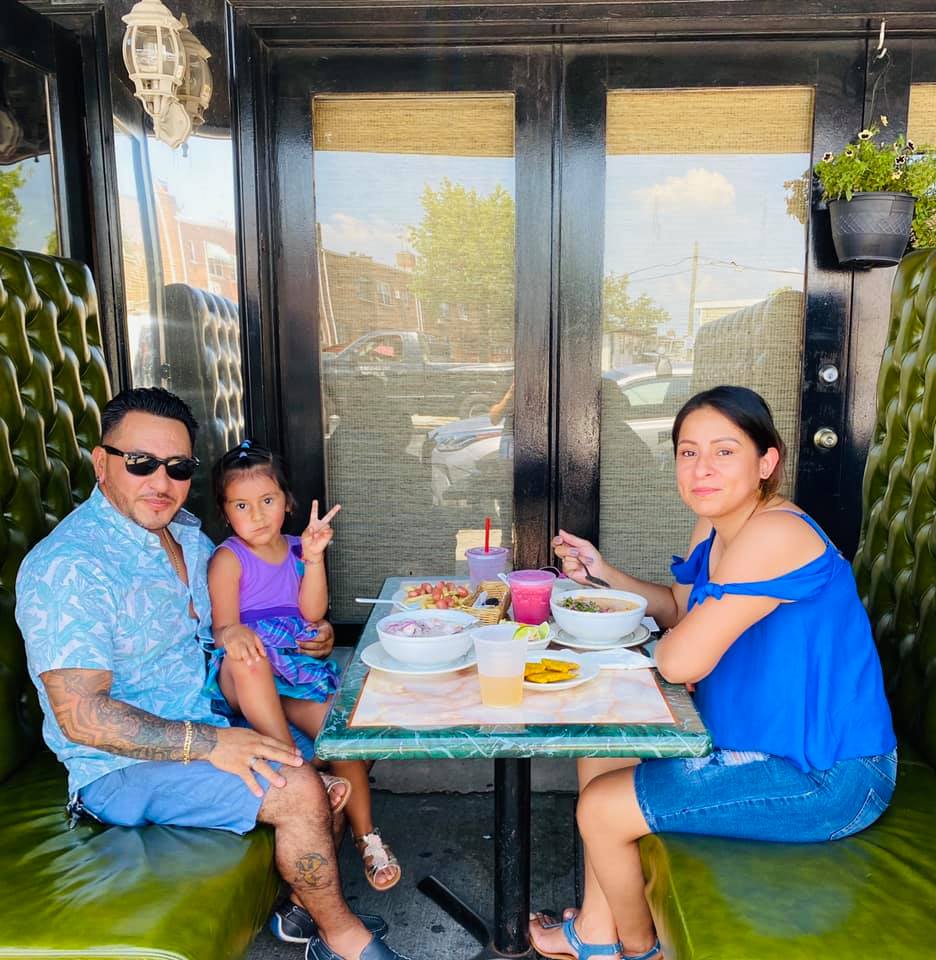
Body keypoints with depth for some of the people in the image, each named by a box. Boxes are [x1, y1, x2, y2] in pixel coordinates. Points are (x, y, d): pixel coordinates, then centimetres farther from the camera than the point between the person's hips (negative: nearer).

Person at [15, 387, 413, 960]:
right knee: (300, 791, -23)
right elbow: (80, 715, -25)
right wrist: (210, 744, -29)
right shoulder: (69, 566, -23)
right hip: (125, 765, -8)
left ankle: (302, 898, 21)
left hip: (213, 725, 9)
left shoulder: (185, 531, 4)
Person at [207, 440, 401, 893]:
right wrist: (233, 634, -37)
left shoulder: (298, 550, 10)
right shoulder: (228, 559, -2)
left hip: (296, 676, 4)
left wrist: (313, 559, -12)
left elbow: (312, 613, 1)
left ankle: (365, 834, -2)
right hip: (245, 679, -3)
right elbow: (222, 628, -12)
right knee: (247, 657, -39)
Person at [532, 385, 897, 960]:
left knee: (601, 808, -4)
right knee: (598, 752, 14)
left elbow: (680, 660, -30)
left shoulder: (774, 534, -29)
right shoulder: (714, 528, 2)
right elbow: (681, 608, 17)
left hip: (823, 778, -10)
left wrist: (670, 642, -7)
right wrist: (603, 573, 4)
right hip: (756, 740, 10)